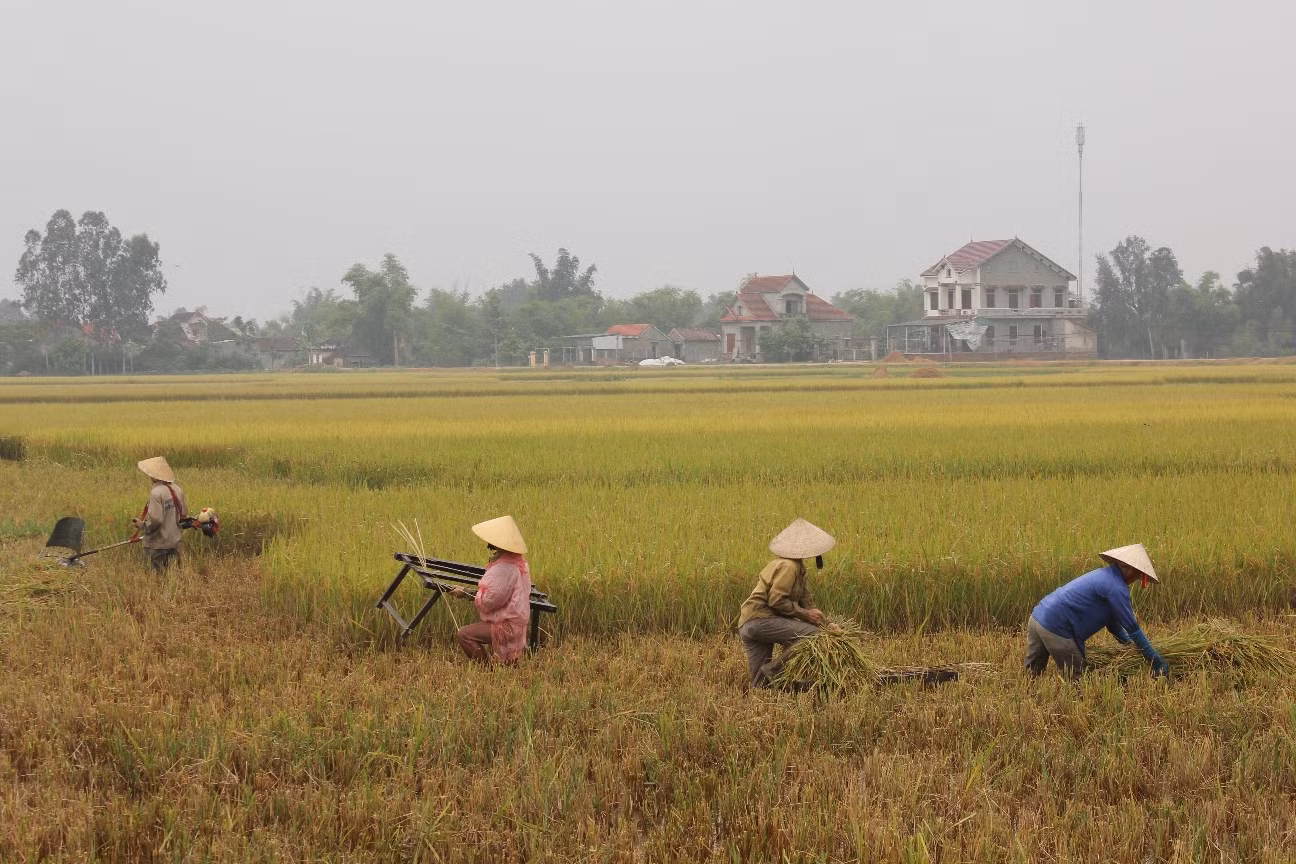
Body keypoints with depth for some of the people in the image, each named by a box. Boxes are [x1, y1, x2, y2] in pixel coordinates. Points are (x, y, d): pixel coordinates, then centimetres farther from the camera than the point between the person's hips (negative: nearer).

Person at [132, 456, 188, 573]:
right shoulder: (177, 490, 4)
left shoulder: (156, 493, -20)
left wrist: (141, 525, -8)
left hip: (158, 545, -8)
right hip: (175, 541, 8)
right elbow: (184, 516, 12)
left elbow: (155, 520, -24)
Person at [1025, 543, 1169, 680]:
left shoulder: (1104, 575, 20)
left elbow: (1111, 618, 32)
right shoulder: (1117, 588, -10)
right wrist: (1156, 661, 0)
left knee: (1031, 676, 13)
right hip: (1056, 628, -9)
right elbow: (1132, 627, -7)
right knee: (1076, 678, 1)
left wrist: (1127, 641, 39)